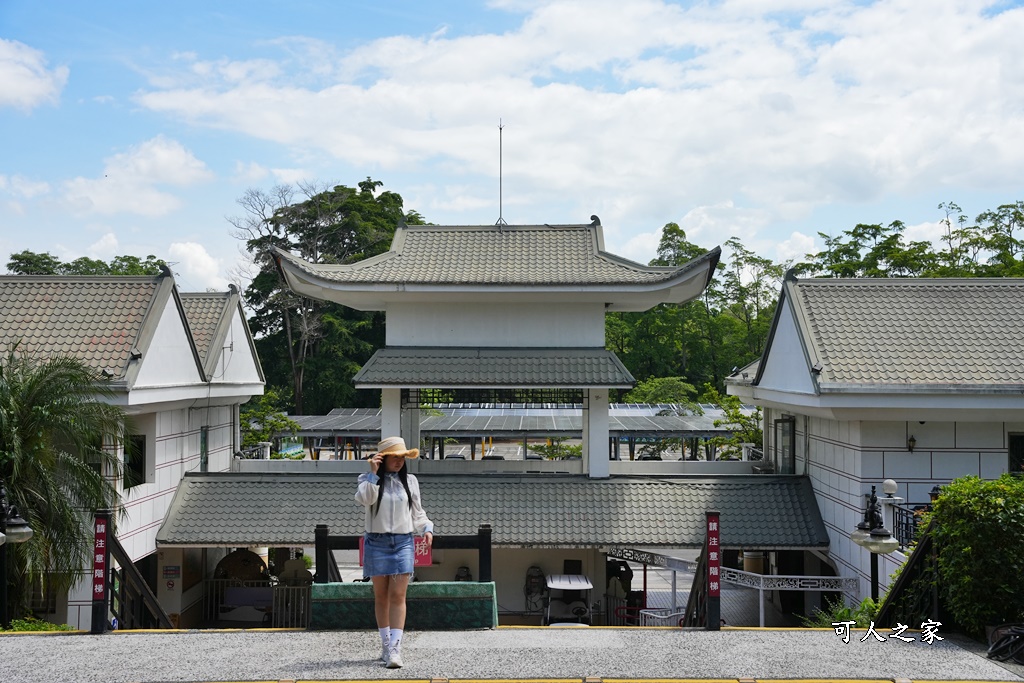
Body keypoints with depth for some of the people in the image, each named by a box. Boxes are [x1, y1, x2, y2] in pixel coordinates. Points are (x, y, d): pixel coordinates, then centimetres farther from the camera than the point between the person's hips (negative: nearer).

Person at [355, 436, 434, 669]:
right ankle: (385, 644, 19)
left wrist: (426, 529, -2)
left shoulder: (410, 480, 8)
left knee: (398, 596, -7)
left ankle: (395, 649, -10)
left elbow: (417, 512, 14)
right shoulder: (369, 479, 2)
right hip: (376, 543, -1)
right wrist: (373, 474, -20)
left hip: (403, 543, 1)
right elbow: (363, 499, -18)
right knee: (381, 596, 7)